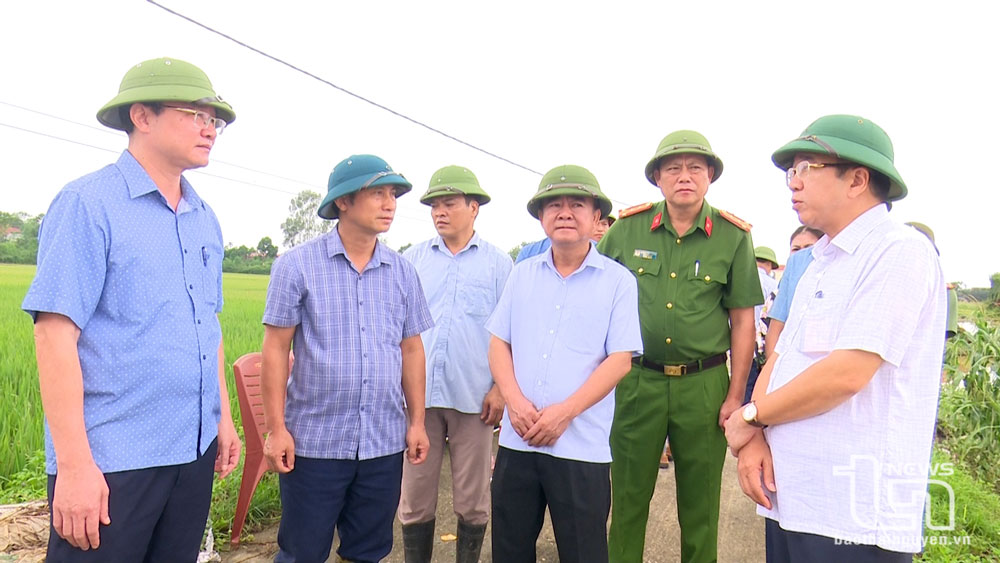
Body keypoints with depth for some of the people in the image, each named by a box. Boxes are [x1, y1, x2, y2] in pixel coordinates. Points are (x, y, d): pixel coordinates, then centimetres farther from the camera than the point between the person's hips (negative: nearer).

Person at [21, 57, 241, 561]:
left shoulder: (205, 219, 10)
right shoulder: (88, 204, -10)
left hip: (195, 452, 7)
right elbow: (55, 334, -15)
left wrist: (223, 416, 15)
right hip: (112, 462, -6)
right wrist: (73, 463, -18)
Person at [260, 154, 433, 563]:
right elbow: (276, 348, -5)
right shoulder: (297, 265, -6)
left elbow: (412, 349, 10)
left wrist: (417, 421, 8)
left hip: (384, 442, 4)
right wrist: (276, 428, -8)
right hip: (315, 441, -3)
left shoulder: (402, 272, 5)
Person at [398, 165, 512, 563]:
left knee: (472, 500, 9)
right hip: (418, 393, 2)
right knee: (415, 498, 6)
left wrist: (501, 389, -5)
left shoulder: (498, 263, 5)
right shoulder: (412, 259, 10)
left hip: (473, 396, -1)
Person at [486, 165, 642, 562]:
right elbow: (498, 343, 8)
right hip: (517, 439, 4)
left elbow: (619, 359, -7)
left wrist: (565, 412, -16)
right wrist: (514, 399, -9)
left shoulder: (618, 281, -2)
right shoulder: (523, 274, 9)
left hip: (581, 445, -3)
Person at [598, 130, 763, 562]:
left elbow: (743, 320, 2)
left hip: (704, 384, 0)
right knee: (628, 497, 10)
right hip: (637, 380, 1)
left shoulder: (733, 236, 0)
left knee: (700, 502, 13)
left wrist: (736, 396, 0)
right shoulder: (627, 229, 1)